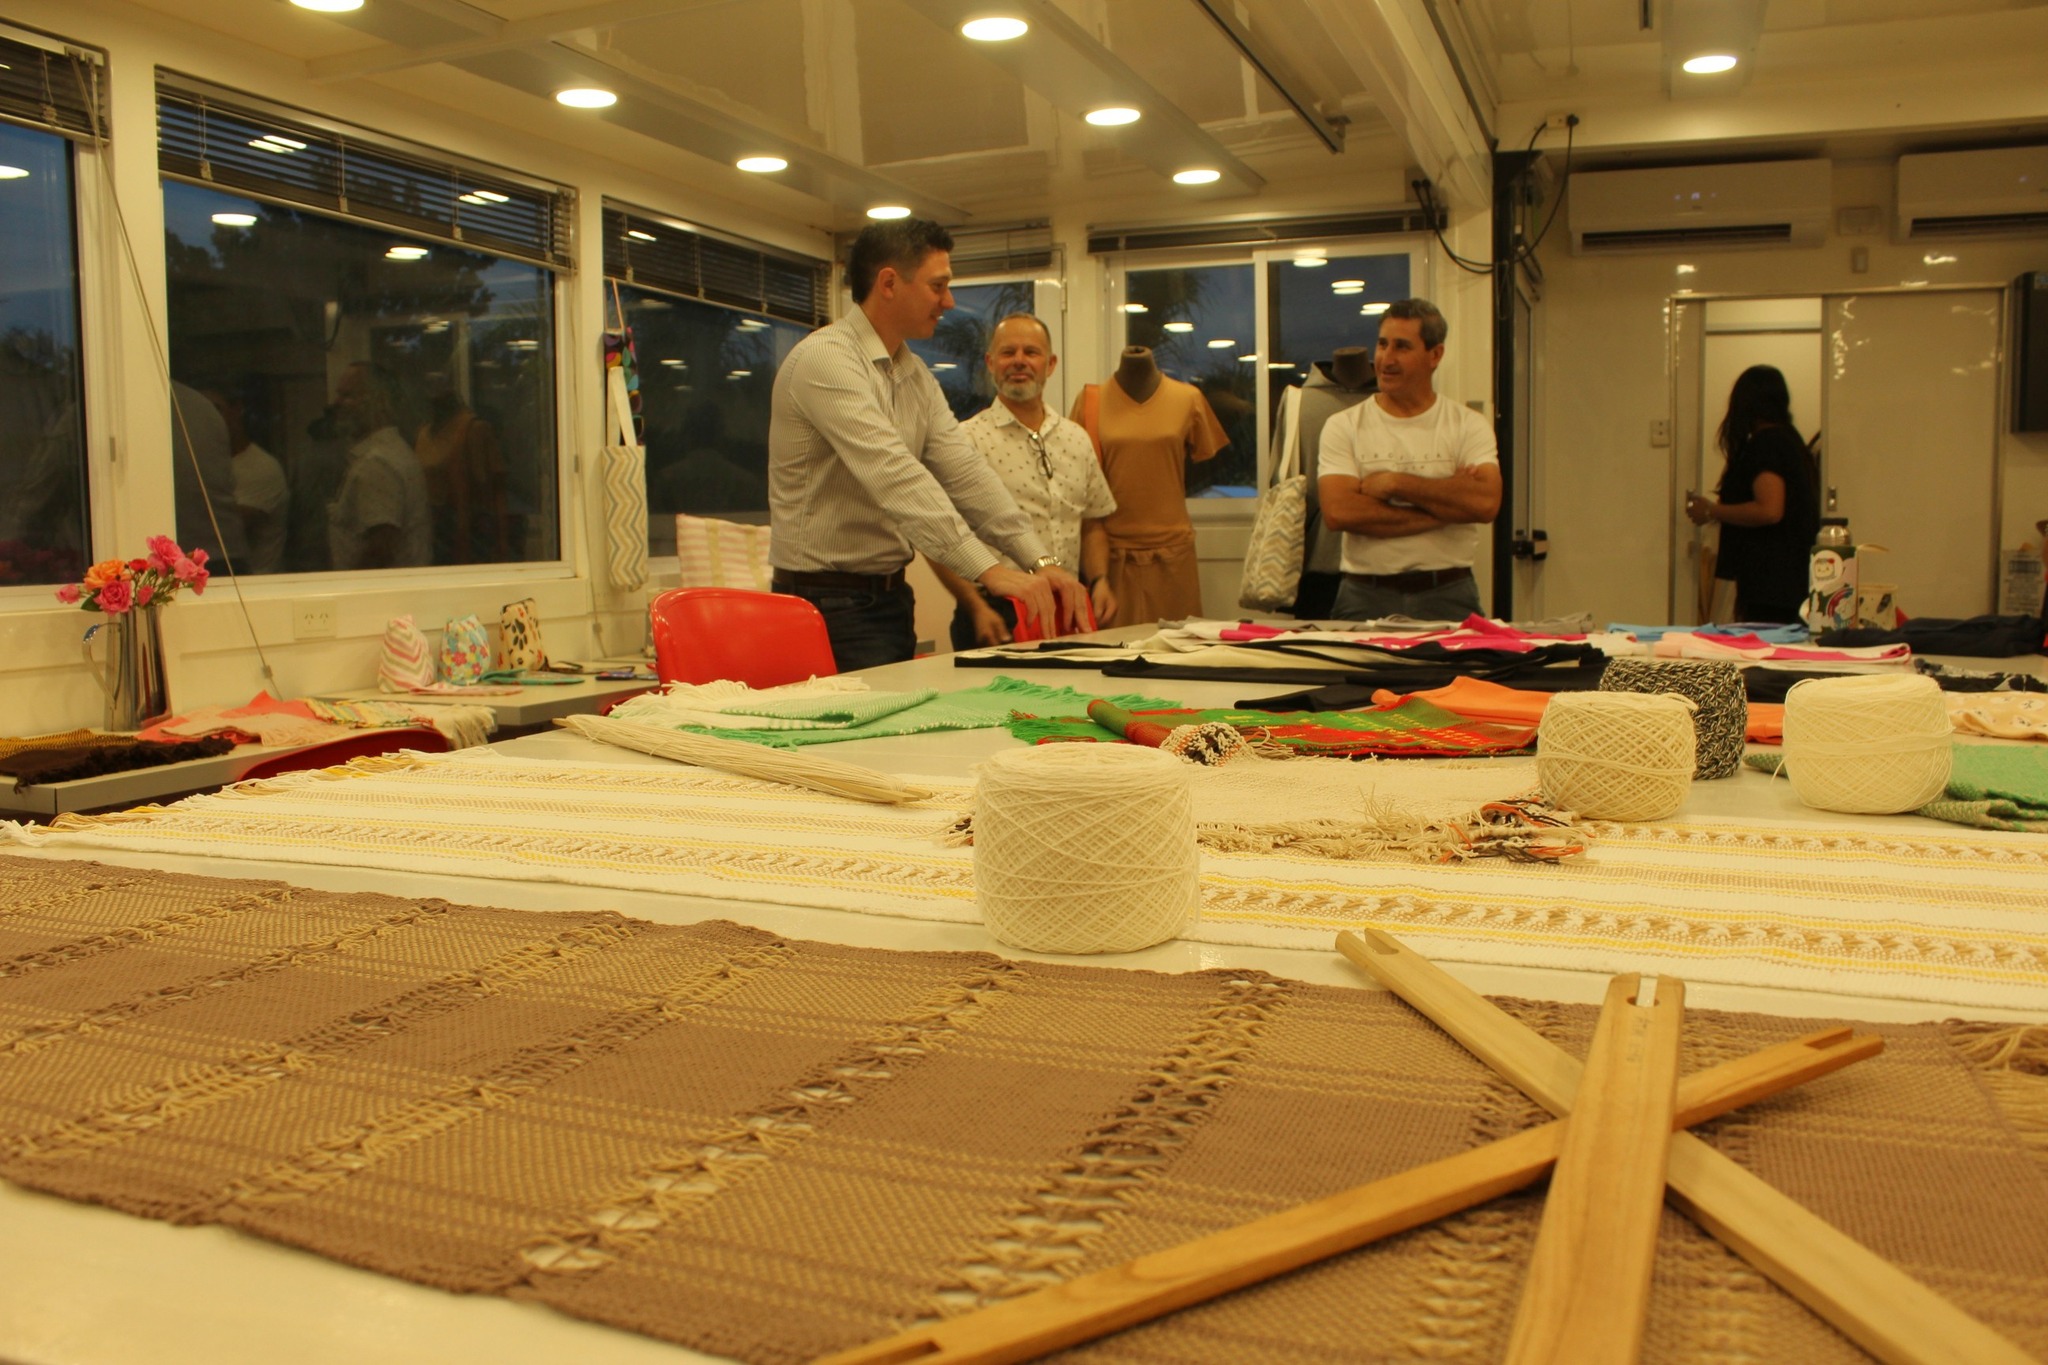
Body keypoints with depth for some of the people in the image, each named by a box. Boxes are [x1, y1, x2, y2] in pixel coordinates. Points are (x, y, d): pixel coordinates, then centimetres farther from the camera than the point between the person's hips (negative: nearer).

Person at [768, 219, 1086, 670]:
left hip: (891, 595, 8)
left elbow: (965, 473, 3)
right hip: (832, 602, -8)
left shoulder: (916, 376, 11)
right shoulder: (825, 361, -16)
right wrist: (990, 569, -35)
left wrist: (1041, 560, -11)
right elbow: (895, 476, -28)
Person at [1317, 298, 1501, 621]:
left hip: (1449, 598, 1)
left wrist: (1395, 483, -11)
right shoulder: (1343, 426, 3)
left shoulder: (1468, 425, 6)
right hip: (1365, 599, 0)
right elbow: (1338, 512, -12)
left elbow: (1486, 503, -11)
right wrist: (1443, 509, -11)